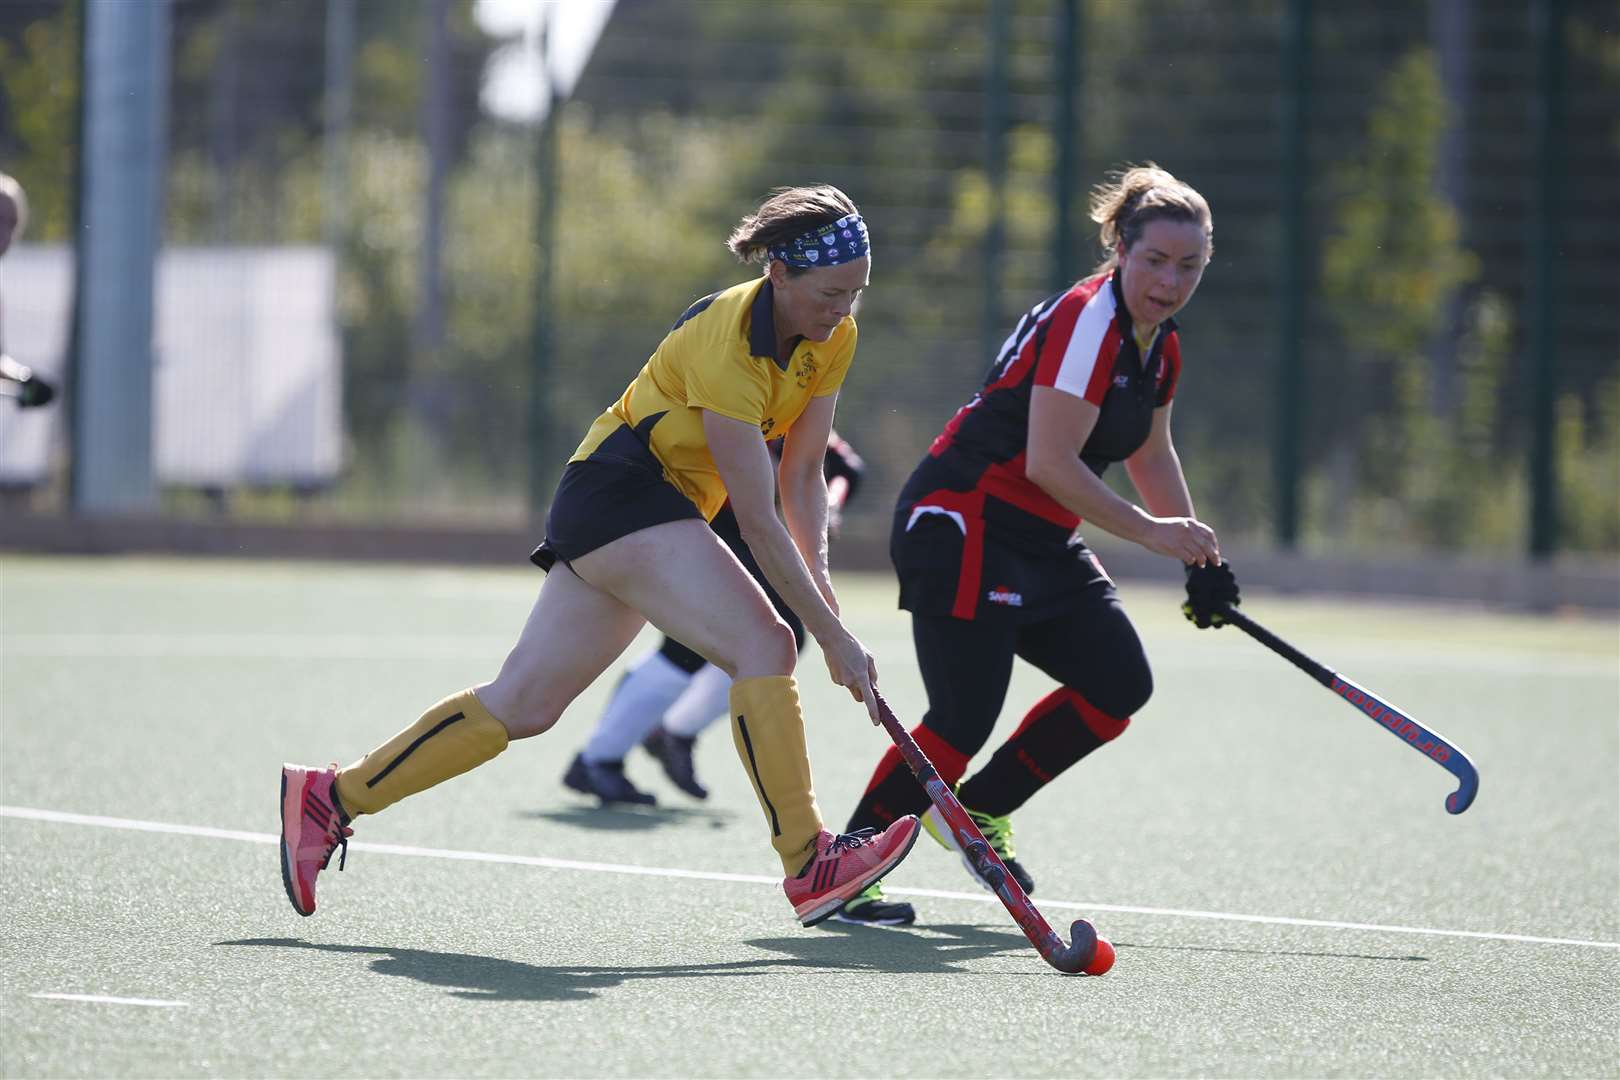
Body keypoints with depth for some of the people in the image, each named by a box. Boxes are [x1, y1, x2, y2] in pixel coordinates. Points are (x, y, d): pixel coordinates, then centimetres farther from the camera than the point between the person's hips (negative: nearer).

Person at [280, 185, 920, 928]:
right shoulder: (729, 344, -27)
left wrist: (818, 576, -10)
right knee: (764, 645, -23)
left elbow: (801, 473, 5)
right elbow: (757, 522, -27)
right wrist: (834, 637, -26)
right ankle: (809, 868, -23)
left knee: (521, 705, 7)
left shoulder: (833, 338, -2)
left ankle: (331, 798, 15)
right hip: (619, 489, -9)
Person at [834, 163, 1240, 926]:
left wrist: (1199, 556, 24)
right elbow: (1049, 463, -24)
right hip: (963, 526, -10)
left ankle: (976, 811, 16)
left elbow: (1150, 454, 28)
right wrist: (1148, 530, -19)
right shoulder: (1086, 322, -20)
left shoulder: (1158, 347, 10)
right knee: (963, 718, -15)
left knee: (1120, 684, 4)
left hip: (1040, 544, 10)